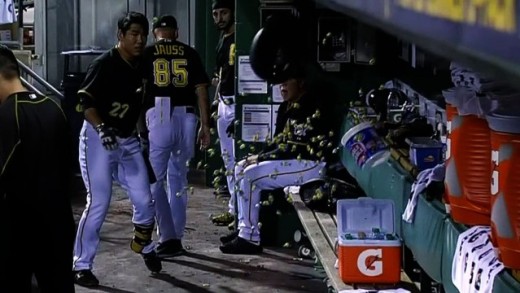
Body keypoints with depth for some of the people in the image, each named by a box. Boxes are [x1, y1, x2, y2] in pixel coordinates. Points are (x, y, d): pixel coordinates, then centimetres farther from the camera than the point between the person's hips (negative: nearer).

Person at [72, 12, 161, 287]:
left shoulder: (140, 67, 8)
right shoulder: (104, 64, -14)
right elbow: (85, 100, -19)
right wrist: (101, 128, -32)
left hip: (128, 141, 6)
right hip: (98, 139, -6)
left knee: (145, 200, 5)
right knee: (98, 203, -9)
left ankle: (143, 246, 32)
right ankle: (81, 265, 2)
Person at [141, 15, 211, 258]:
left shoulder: (148, 53, 7)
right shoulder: (189, 53, 12)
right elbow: (201, 90, 8)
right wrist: (205, 125, 13)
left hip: (159, 118, -3)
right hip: (186, 118, 3)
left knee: (154, 180, 4)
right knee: (179, 179, 15)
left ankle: (168, 238, -4)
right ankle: (176, 237, 20)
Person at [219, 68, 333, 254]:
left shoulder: (310, 108, -16)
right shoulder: (288, 107, 14)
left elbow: (296, 148, -21)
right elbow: (279, 142, 16)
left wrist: (260, 158, -16)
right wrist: (259, 157, -1)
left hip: (312, 164, -11)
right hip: (293, 160, 11)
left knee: (251, 175, -20)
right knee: (241, 168, 8)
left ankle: (250, 238, -15)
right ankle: (244, 229, 7)